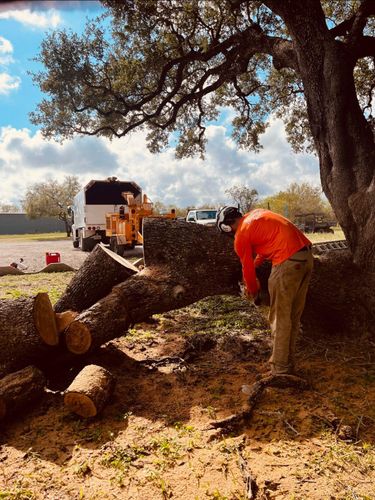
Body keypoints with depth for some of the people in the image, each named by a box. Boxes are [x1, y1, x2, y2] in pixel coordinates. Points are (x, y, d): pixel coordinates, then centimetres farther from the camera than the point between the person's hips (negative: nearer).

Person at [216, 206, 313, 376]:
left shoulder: (241, 237, -2)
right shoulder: (256, 214, 20)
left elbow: (247, 268, 7)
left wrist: (252, 289, 26)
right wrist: (254, 264, 38)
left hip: (288, 262, -9)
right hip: (307, 255, 9)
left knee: (280, 319, 3)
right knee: (293, 316, 17)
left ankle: (280, 371, 12)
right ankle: (288, 362, 30)